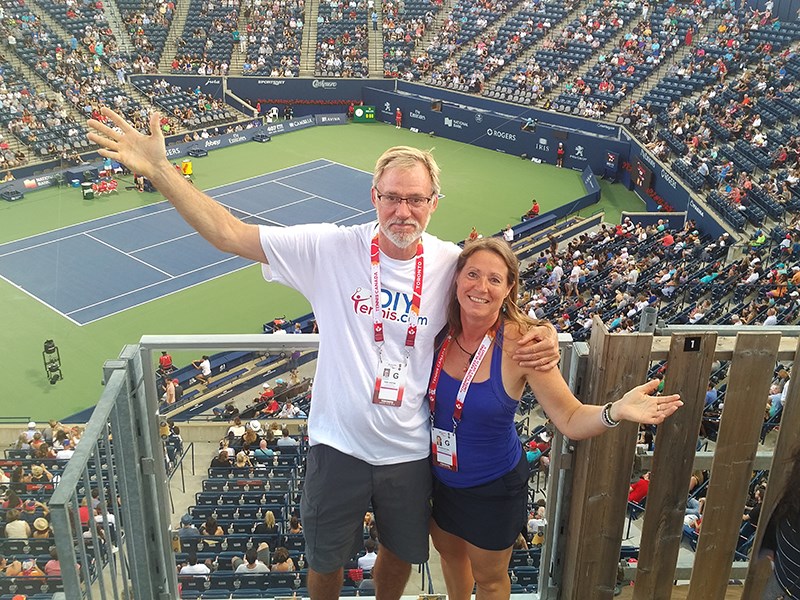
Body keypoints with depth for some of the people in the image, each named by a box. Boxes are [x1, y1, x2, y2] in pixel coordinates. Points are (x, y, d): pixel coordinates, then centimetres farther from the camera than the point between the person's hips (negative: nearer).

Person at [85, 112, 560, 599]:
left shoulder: (452, 264, -11)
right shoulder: (332, 248, -16)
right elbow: (229, 234, -18)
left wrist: (541, 339, -15)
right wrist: (159, 170, -25)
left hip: (411, 452, 2)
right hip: (338, 445, -1)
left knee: (400, 554, 27)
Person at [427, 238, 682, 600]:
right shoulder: (440, 329, -16)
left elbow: (570, 419, -25)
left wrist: (616, 411, -42)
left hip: (493, 487, -4)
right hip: (439, 477, 4)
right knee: (448, 551, 31)